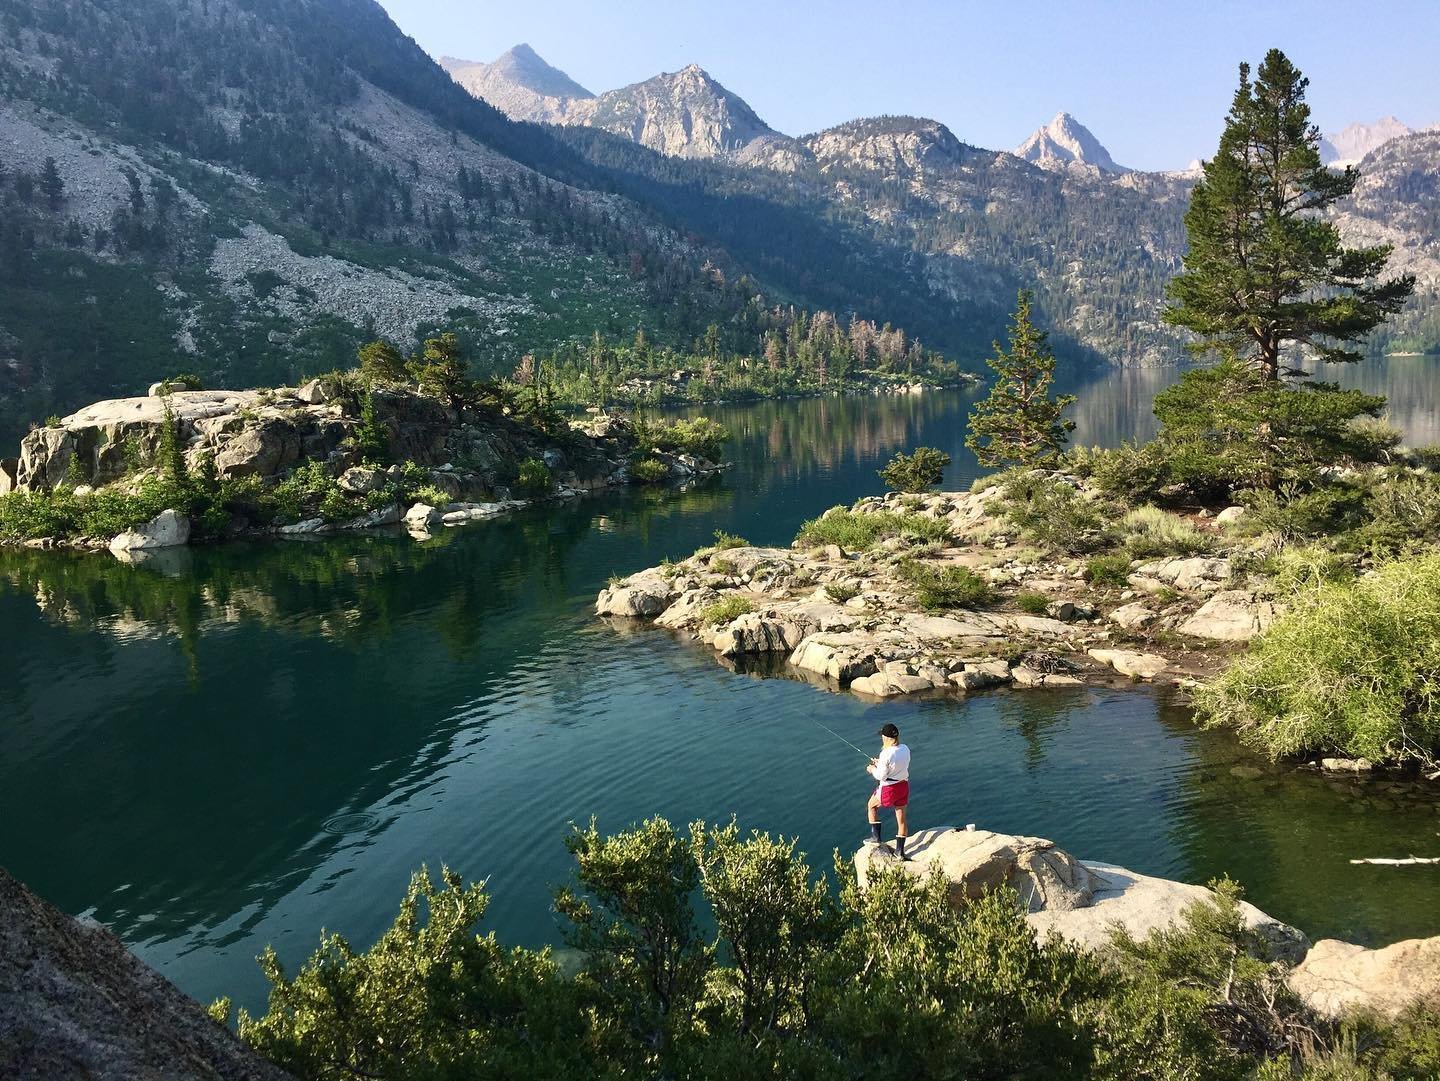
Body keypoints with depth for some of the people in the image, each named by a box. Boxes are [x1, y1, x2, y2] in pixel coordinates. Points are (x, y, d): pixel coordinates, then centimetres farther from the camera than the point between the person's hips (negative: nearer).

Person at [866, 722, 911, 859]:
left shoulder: (886, 754, -26)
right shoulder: (905, 749, -5)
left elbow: (881, 776, -19)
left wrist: (872, 769, 1)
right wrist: (880, 763, 12)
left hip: (889, 789, -6)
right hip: (904, 786, 6)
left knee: (872, 806, 23)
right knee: (901, 818, 16)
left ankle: (876, 836, 27)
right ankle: (900, 851, 26)